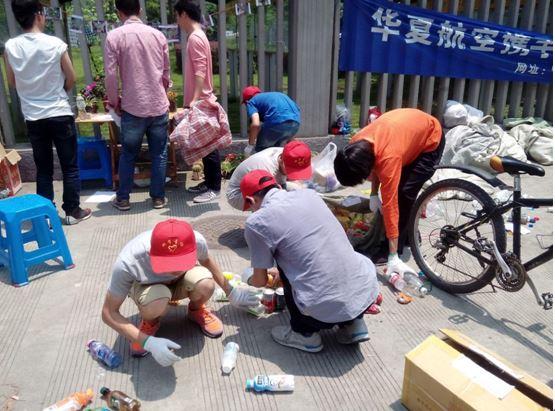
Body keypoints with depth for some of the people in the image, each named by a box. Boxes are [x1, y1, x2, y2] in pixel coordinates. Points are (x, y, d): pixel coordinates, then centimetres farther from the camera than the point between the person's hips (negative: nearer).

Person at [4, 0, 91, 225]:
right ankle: (72, 211, 15)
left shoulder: (10, 47, -2)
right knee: (70, 167, 9)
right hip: (60, 114, -3)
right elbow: (71, 79, -1)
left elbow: (12, 82, 9)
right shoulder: (55, 44, -11)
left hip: (32, 117, 3)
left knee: (43, 169, 12)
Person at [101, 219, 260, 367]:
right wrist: (149, 342, -35)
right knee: (156, 303, -37)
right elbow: (109, 313, -25)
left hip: (180, 282, 2)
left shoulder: (196, 241, -32)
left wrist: (231, 292, 2)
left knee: (205, 284, -32)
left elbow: (206, 260, -6)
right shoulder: (127, 264, -39)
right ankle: (149, 322, 0)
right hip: (147, 286, -1)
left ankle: (196, 310, 3)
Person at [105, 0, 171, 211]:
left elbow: (110, 75, -9)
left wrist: (114, 101, 7)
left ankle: (123, 199, 21)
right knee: (159, 154, 10)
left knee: (128, 155, 12)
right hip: (159, 105, 2)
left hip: (133, 107, -2)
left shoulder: (114, 36, -5)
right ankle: (158, 197, 18)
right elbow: (166, 72, 10)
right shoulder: (158, 35, 3)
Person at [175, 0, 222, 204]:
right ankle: (209, 182, 22)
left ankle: (215, 188, 3)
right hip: (199, 101, 10)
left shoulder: (195, 38, -14)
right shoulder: (198, 36, 17)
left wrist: (195, 99, -29)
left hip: (200, 102, -10)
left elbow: (200, 72, -23)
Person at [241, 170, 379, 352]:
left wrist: (250, 281, 32)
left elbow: (260, 280, 7)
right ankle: (353, 324, 21)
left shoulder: (257, 222, -5)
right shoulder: (309, 193, 11)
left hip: (328, 308, -5)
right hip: (367, 289, 6)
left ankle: (305, 333, 20)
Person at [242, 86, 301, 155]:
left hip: (277, 121, -7)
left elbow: (255, 124, -5)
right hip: (296, 122, 7)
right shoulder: (272, 95, 37)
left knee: (260, 151, 14)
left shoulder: (251, 102, 16)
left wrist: (250, 145, 6)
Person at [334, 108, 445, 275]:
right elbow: (375, 164, 2)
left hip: (431, 139, -7)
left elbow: (390, 206, -39)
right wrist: (373, 195, -7)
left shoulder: (388, 157, -42)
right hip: (410, 127, 7)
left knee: (405, 194, -14)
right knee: (393, 191, 3)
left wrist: (393, 258, -34)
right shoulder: (357, 144, -22)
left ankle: (393, 252, -2)